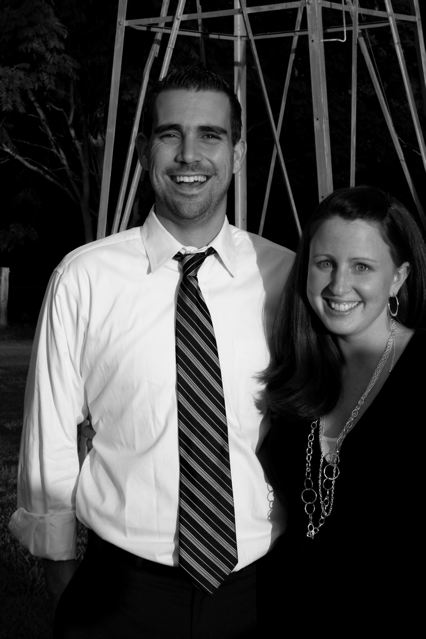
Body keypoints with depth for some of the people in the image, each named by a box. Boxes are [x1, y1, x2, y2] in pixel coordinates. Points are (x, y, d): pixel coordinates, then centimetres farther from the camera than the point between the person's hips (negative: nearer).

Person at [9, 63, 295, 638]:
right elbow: (50, 438, -3)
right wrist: (67, 588, 1)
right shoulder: (84, 278, -9)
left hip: (254, 589, 2)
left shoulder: (288, 277, -5)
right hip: (120, 590, -1)